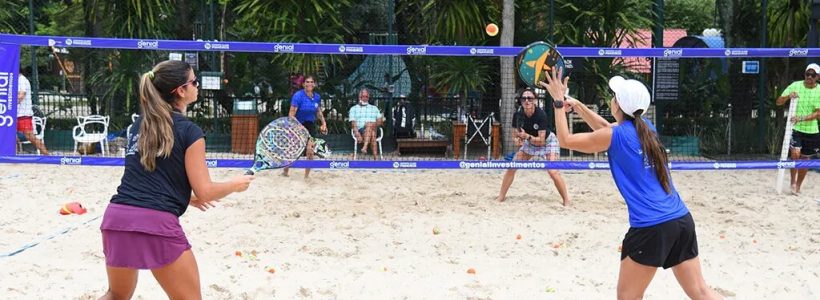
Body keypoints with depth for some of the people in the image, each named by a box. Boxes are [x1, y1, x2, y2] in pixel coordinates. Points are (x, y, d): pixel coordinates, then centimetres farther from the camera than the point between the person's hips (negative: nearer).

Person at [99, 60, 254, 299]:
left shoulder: (140, 124, 18)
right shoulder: (190, 132, -2)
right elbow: (205, 192, -2)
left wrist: (185, 197, 35)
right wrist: (235, 185, 17)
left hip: (116, 216, 7)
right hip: (156, 224, -6)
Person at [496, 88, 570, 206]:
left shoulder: (541, 114, -33)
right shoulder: (518, 115, -20)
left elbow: (541, 141, -33)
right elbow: (515, 134, -7)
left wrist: (526, 136, -47)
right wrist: (517, 140, -29)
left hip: (547, 141, -5)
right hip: (530, 142, 5)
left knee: (553, 172, -21)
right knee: (511, 167, -3)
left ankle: (567, 201, -10)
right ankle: (501, 197, 10)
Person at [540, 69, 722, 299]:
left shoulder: (617, 136, -8)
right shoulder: (646, 128, 12)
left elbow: (566, 140, 3)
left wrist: (559, 101, 11)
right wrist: (577, 105, 27)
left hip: (651, 228, -7)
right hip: (682, 220, 7)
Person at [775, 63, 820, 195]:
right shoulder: (795, 86, -4)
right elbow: (778, 102, -2)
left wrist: (802, 118, -25)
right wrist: (788, 96, -23)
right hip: (794, 128, -1)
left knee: (805, 158, 8)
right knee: (795, 153, -20)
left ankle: (798, 186, 24)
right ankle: (793, 182, -1)